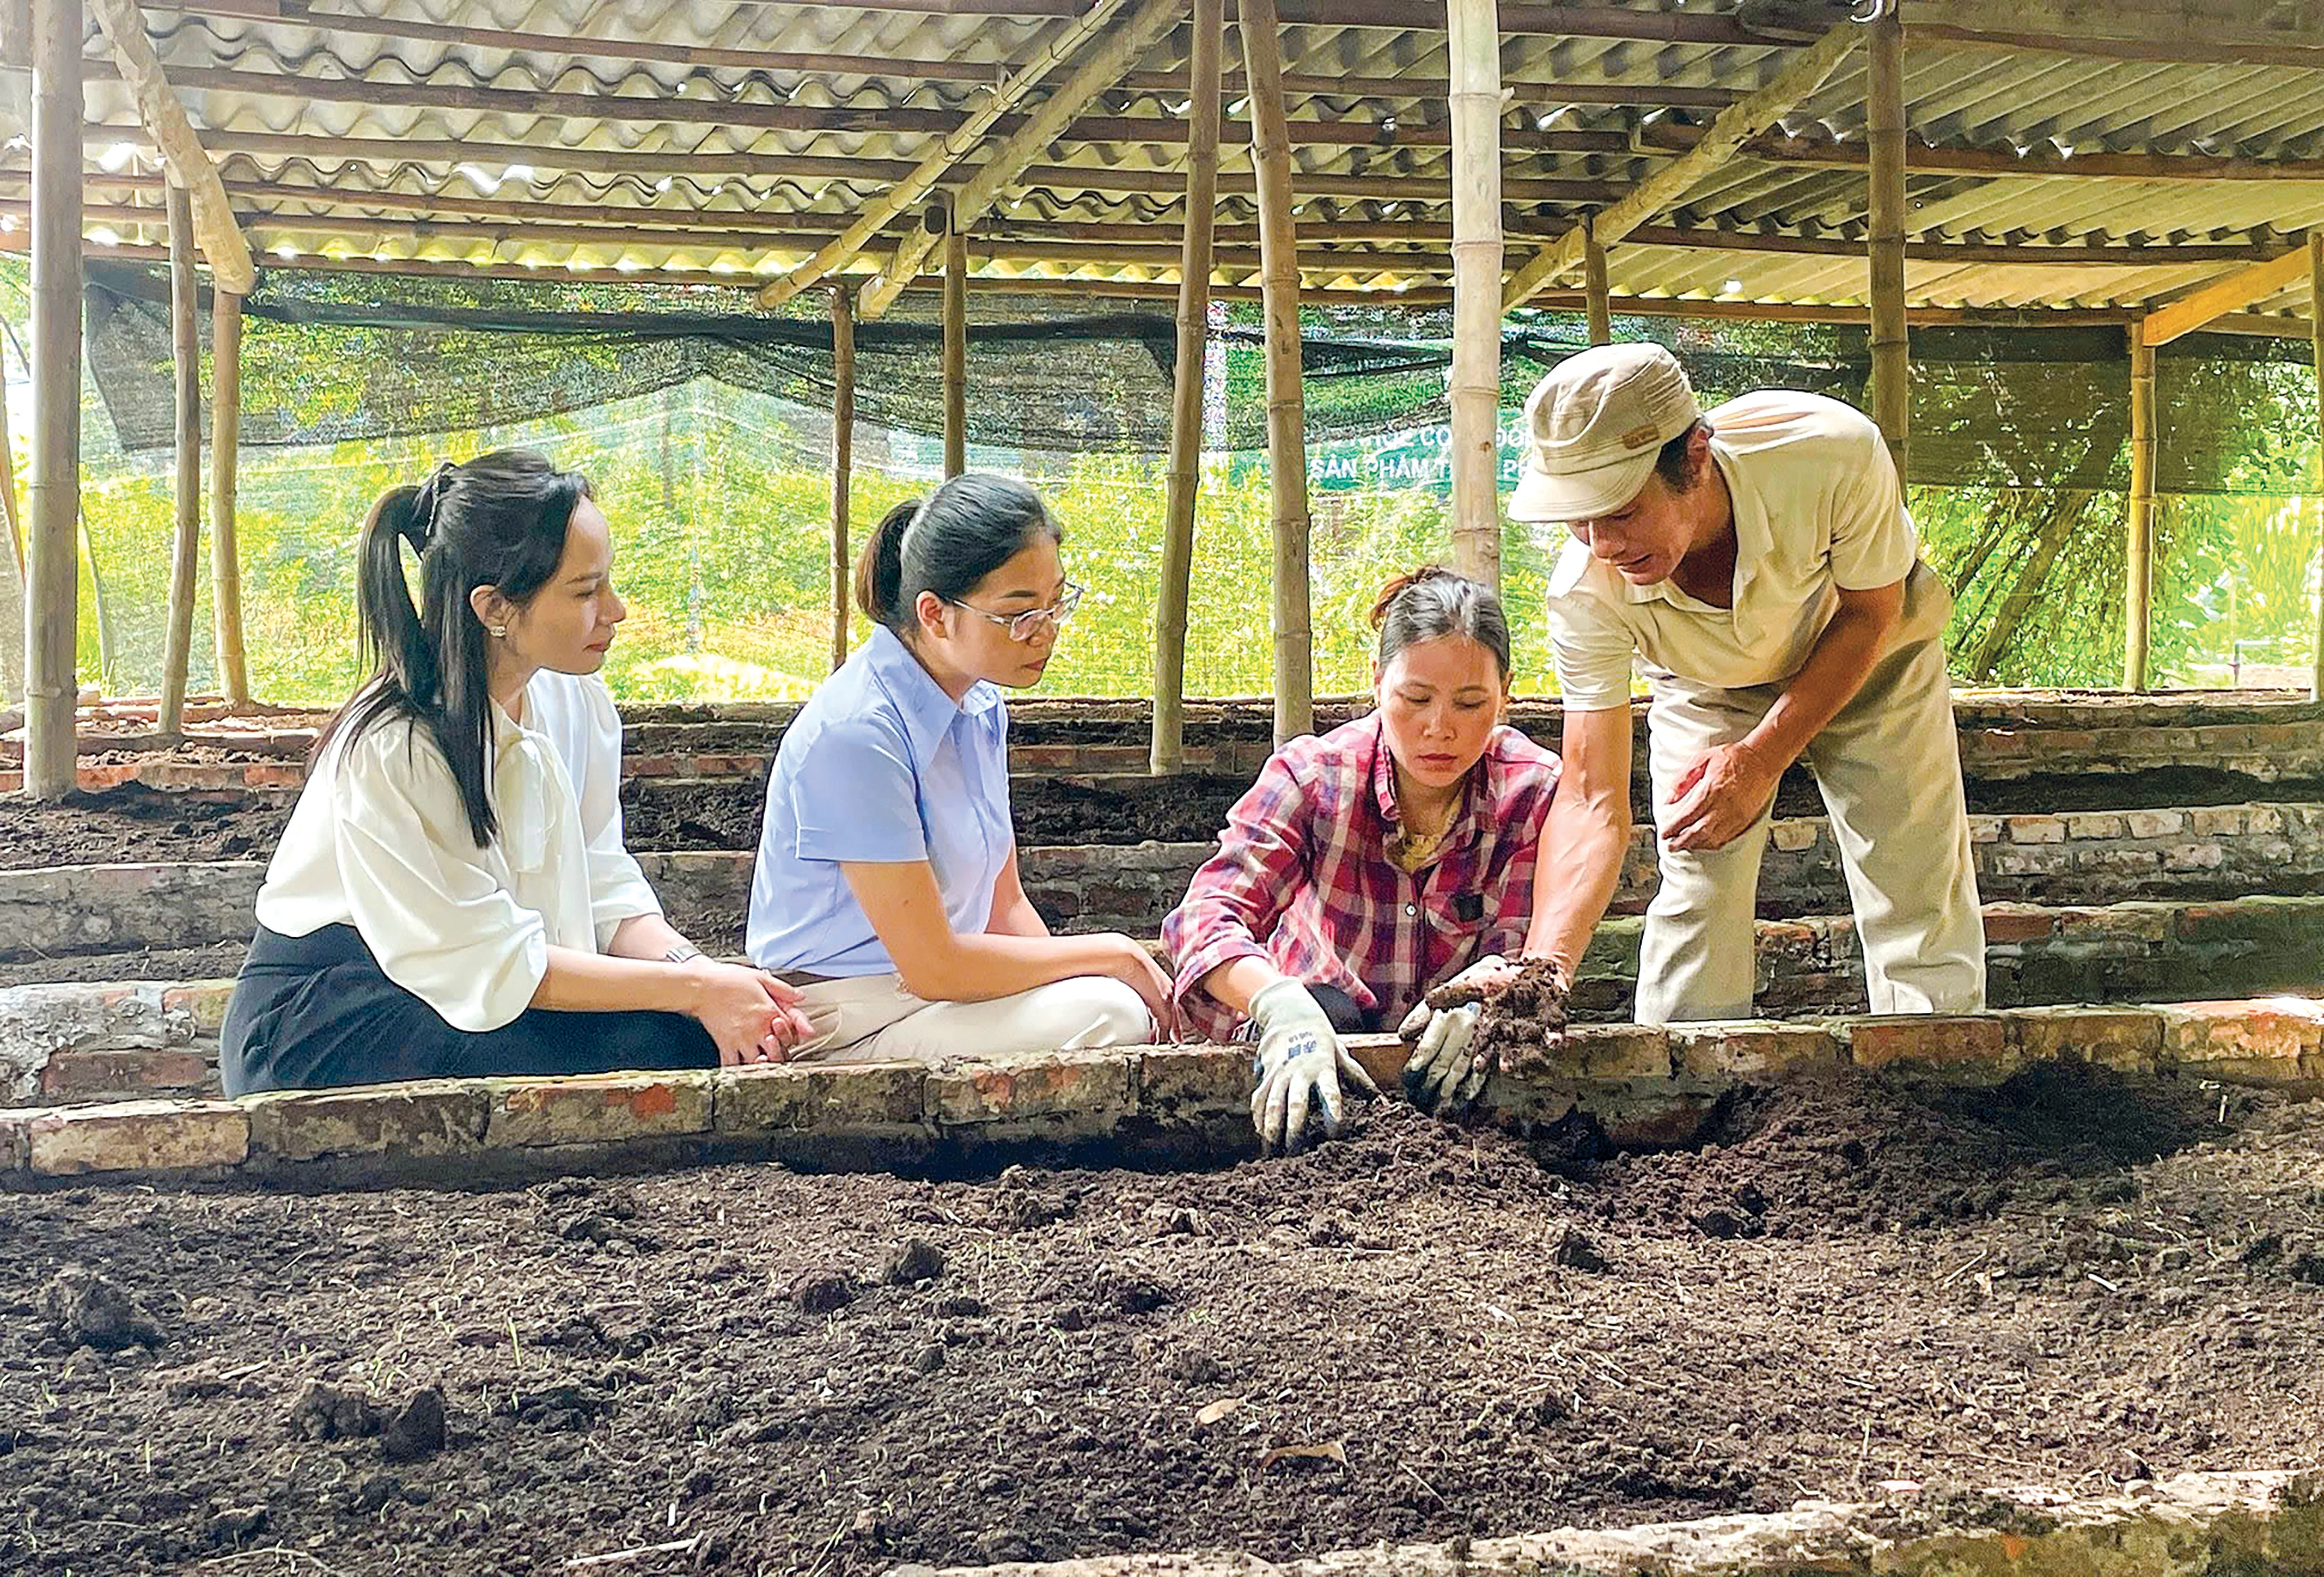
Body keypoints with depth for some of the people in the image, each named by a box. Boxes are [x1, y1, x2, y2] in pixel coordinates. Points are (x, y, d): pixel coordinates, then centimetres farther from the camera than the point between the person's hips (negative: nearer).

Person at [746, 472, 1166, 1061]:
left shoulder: (981, 708, 7)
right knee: (1107, 1014, -26)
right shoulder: (855, 734, -22)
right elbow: (934, 967, -21)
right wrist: (1112, 956, -12)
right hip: (841, 1025, -8)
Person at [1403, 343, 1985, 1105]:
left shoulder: (1833, 456, -41)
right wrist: (1543, 964, -48)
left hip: (1866, 668, -1)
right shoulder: (1587, 592, -35)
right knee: (1696, 896, -9)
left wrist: (1761, 758, -32)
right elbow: (1593, 799, -33)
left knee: (1915, 894, -4)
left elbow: (1870, 615, -22)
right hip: (1710, 691, 1)